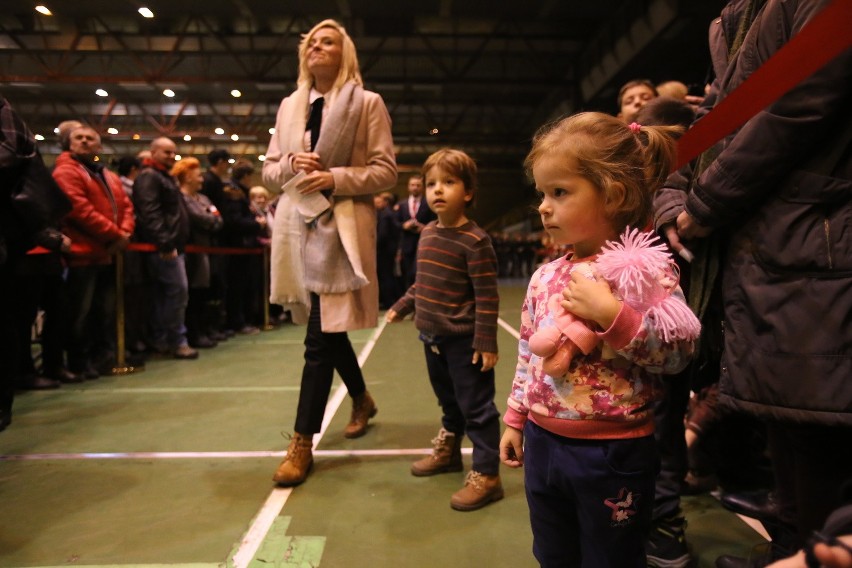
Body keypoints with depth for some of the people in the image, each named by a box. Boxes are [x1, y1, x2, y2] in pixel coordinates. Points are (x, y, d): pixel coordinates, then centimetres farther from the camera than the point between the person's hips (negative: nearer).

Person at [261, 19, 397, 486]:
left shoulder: (367, 103, 1)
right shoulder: (289, 106, 16)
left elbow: (385, 171, -4)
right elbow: (268, 171, 16)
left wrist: (335, 178, -17)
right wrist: (290, 163, -6)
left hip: (342, 227, -6)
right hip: (297, 225, 6)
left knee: (320, 338, -7)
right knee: (328, 329, 15)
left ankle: (302, 442, 4)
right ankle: (361, 399, 39)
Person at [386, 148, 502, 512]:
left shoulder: (475, 240, -17)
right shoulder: (427, 234, 7)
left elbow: (487, 296, -18)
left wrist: (486, 341, -20)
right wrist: (401, 307, 20)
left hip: (464, 341, -7)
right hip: (432, 336, 7)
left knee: (476, 408, 3)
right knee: (448, 402, 24)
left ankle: (486, 476, 15)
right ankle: (448, 451, 43)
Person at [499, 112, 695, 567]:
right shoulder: (545, 277, 3)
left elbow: (676, 354, -17)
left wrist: (612, 315, -29)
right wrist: (515, 420, 15)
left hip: (612, 454, -6)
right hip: (543, 443, 6)